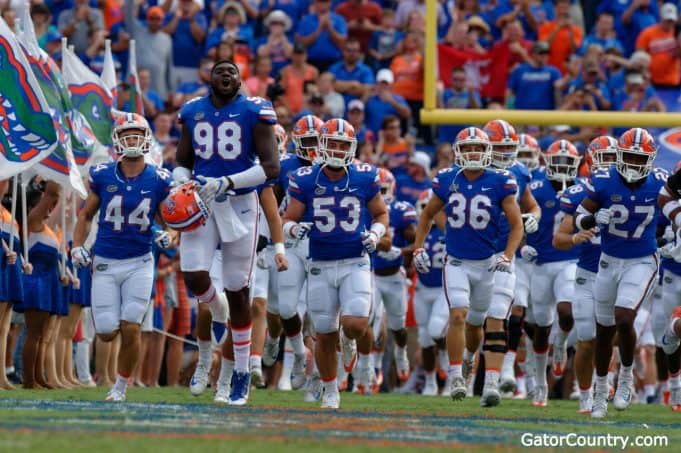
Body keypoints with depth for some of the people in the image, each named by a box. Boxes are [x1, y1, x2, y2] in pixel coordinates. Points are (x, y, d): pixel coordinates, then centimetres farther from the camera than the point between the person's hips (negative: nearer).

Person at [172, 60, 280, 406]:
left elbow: (271, 167, -10)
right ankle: (217, 310, 21)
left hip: (239, 205, -3)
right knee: (194, 277, -17)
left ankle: (242, 374, 15)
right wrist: (183, 185, -5)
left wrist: (226, 183, -20)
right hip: (200, 204, 3)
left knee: (238, 292, 4)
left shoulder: (254, 112, -6)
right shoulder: (193, 112, 7)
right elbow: (182, 161, 18)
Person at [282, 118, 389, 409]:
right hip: (321, 265, 1)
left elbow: (381, 214, 13)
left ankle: (349, 339, 21)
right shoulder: (305, 181, -4)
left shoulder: (364, 179, -2)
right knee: (325, 335, 5)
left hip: (355, 264, 0)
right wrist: (295, 229, -21)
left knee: (355, 325, -18)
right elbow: (288, 220, 2)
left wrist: (375, 235, -7)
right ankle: (330, 392, 24)